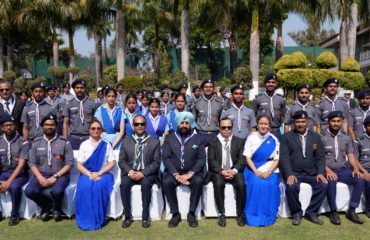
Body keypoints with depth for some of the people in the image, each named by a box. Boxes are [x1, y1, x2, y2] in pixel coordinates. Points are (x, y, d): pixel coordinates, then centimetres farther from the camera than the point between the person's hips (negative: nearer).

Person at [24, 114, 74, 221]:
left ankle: (57, 208, 5)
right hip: (41, 175, 3)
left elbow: (69, 163, -5)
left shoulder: (64, 142, 0)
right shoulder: (36, 142, 10)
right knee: (29, 191, -23)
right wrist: (40, 177, -11)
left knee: (57, 191, -32)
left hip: (60, 175, -3)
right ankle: (46, 205, 9)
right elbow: (32, 163, 6)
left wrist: (55, 176, -15)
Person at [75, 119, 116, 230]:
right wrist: (89, 174, -14)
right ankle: (85, 220, -20)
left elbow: (111, 163, 1)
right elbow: (79, 165, 4)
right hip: (87, 174, 1)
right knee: (84, 188, -31)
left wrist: (99, 173, -14)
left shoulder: (106, 145, 8)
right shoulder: (84, 145, 10)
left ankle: (98, 221, -21)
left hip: (103, 174, -1)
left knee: (99, 187, -32)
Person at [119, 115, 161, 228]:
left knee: (146, 184, -33)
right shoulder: (126, 141, 10)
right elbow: (121, 161, 6)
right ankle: (128, 216, -13)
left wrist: (143, 173, -17)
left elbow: (156, 162, -3)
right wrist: (129, 171, -14)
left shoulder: (154, 142, 3)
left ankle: (145, 216, -16)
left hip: (147, 173, -2)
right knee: (124, 183, -28)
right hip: (130, 172, 2)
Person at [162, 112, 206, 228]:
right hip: (173, 171, 1)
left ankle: (191, 213, -13)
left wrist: (190, 174, -17)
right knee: (166, 182, -30)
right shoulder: (169, 138, 9)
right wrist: (176, 174, -16)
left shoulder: (198, 139, 8)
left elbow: (201, 159, -1)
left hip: (192, 172, 0)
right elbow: (166, 158, -1)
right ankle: (175, 213, -13)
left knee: (198, 181, -31)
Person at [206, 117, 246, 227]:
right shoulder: (213, 142, 8)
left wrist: (234, 171, -18)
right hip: (218, 171, -1)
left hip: (234, 171, 1)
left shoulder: (239, 141, 12)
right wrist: (222, 171, -19)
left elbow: (242, 159, 1)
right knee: (218, 184, -31)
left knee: (241, 184, -28)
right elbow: (211, 160, -2)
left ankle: (240, 214, -9)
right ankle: (221, 214, -14)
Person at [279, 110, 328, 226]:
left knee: (323, 185, -22)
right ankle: (296, 213, -4)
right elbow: (284, 157, -8)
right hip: (293, 172, -3)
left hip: (311, 172, 3)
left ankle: (311, 212, -3)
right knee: (291, 187, -30)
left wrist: (320, 173, -9)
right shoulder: (287, 137, 1)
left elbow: (320, 157, 8)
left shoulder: (316, 136, 11)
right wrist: (289, 174, -21)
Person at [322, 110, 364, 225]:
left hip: (343, 170, 4)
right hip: (328, 170, -4)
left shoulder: (346, 138, 14)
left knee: (359, 180, -22)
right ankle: (334, 212, -18)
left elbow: (351, 156, 10)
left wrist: (356, 169, -9)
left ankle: (351, 211, -11)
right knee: (331, 182, -35)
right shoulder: (322, 138, -1)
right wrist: (328, 170, -21)